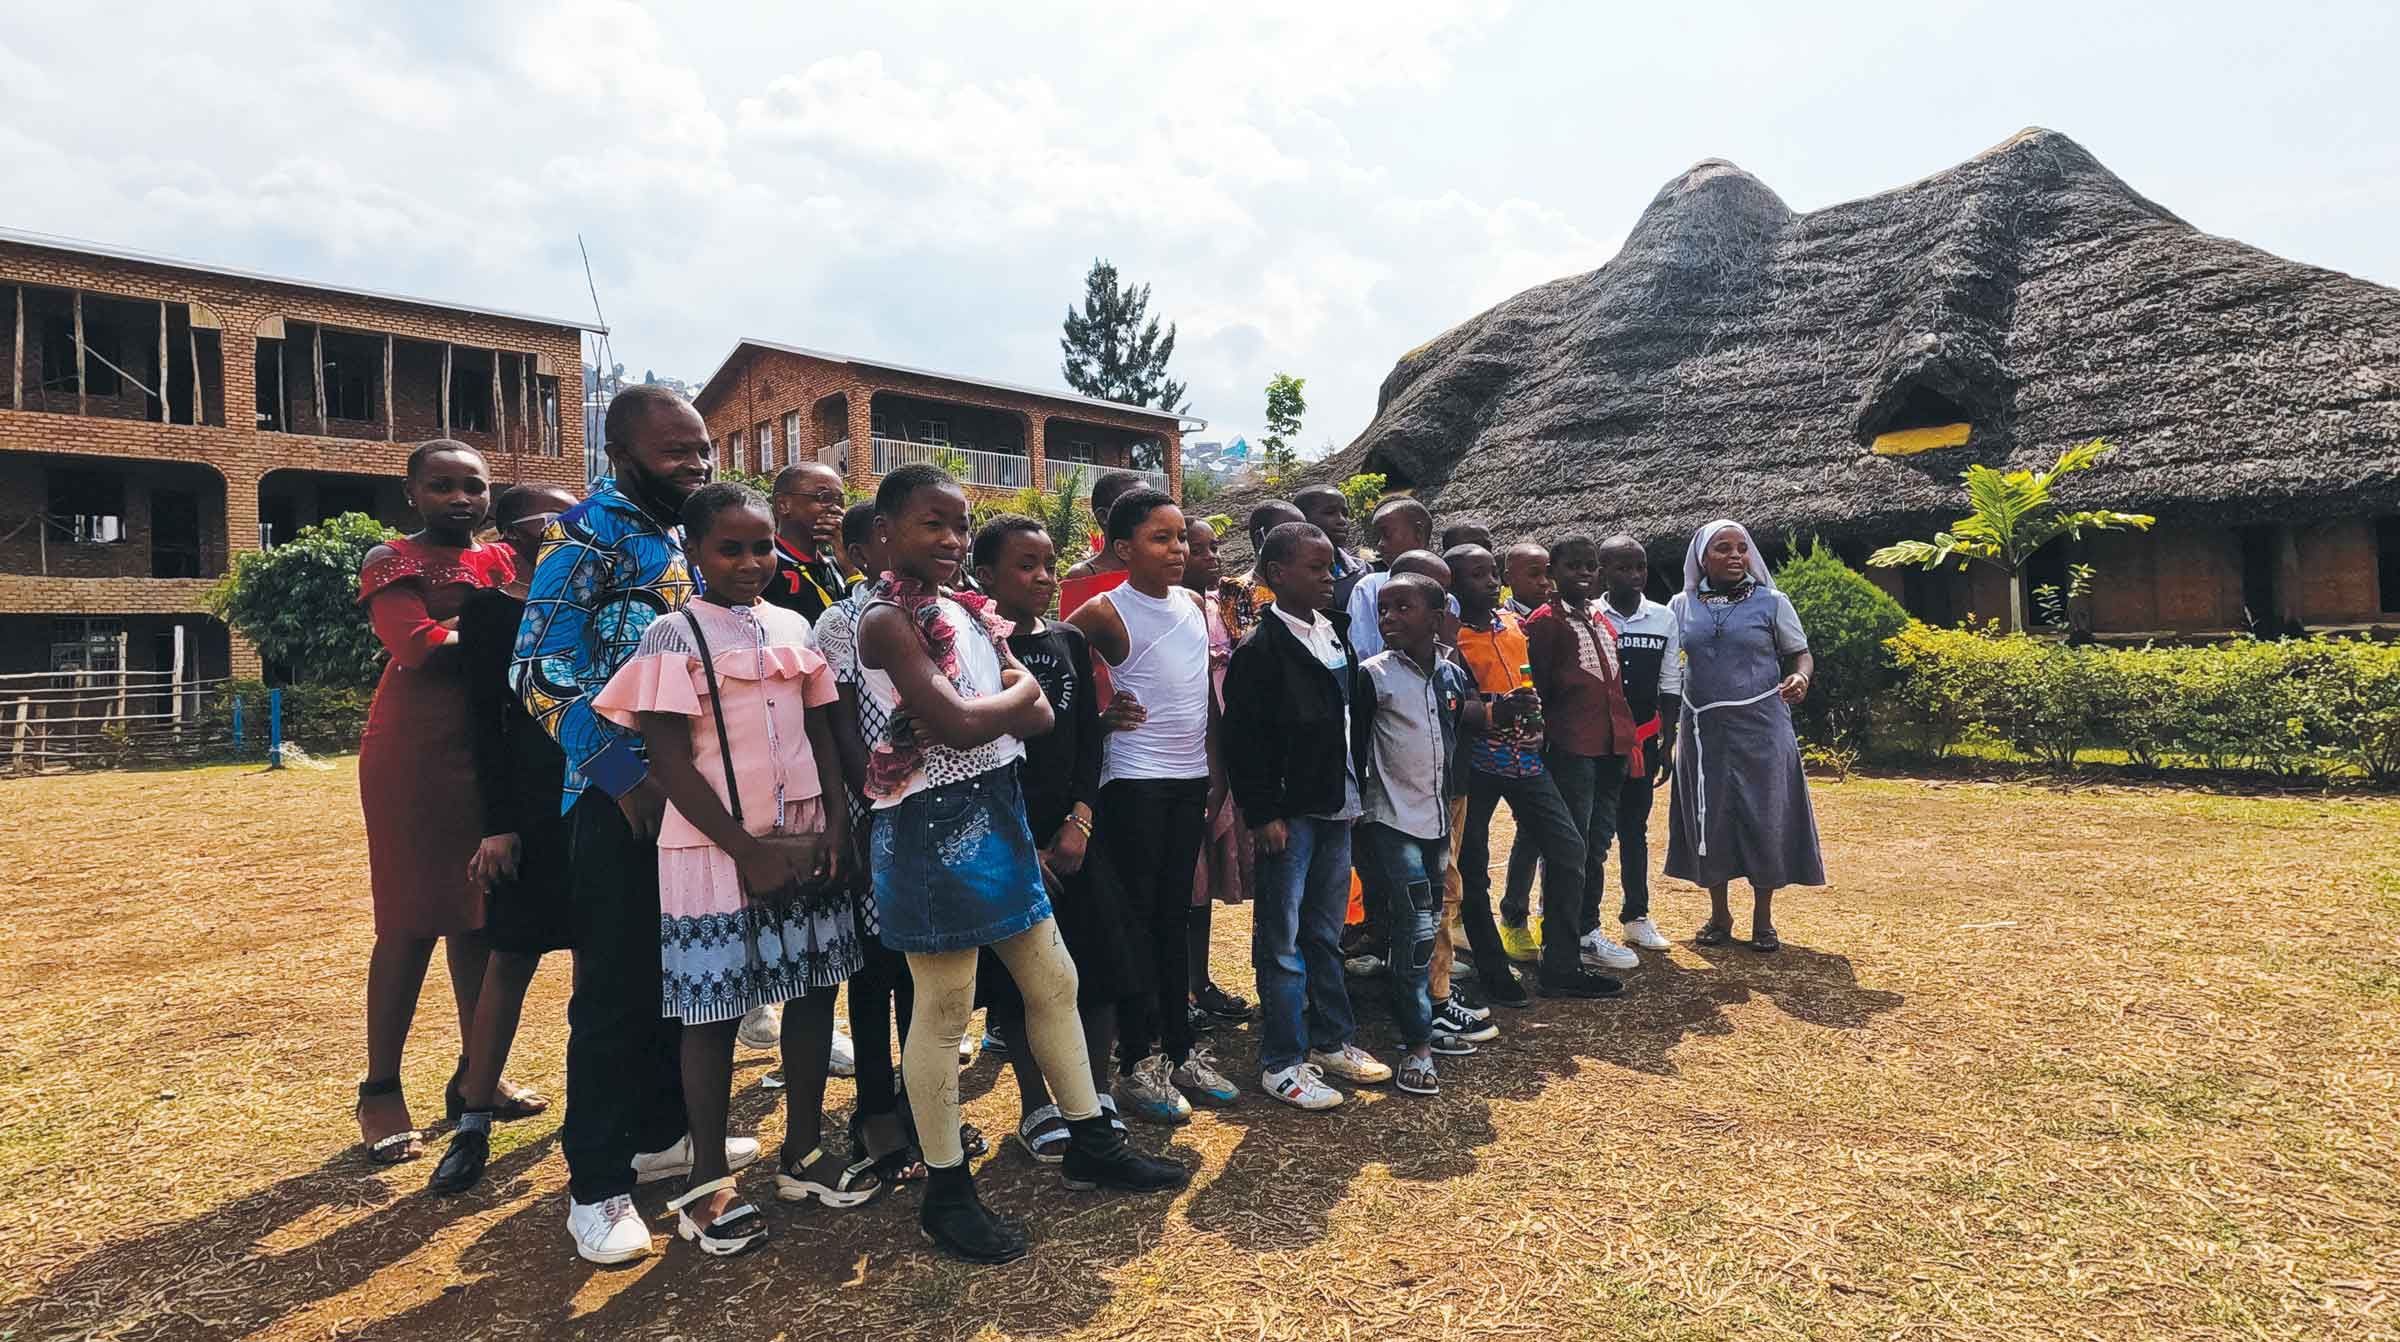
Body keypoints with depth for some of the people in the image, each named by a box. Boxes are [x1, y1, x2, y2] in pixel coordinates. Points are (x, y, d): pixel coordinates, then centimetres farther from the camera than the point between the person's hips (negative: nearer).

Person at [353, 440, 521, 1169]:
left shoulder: (505, 561, 16)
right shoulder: (391, 560, -1)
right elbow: (422, 646, -17)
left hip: (494, 753, 5)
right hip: (416, 757, -5)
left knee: (480, 915, 9)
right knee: (413, 922, -1)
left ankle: (474, 1073, 20)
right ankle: (380, 1091, 13)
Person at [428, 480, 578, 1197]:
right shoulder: (492, 609, -1)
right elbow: (485, 718, -4)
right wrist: (498, 822, -9)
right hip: (534, 799, -3)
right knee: (513, 956, 1)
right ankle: (474, 1121, 15)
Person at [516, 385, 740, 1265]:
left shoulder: (689, 536, 12)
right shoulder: (585, 537, -10)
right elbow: (539, 671, -16)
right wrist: (624, 774, -19)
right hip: (620, 795, -7)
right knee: (615, 988, 1)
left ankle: (659, 1132, 33)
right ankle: (597, 1182, 16)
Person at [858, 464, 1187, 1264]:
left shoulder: (968, 611, 11)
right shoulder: (888, 620, -14)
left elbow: (1040, 717, 5)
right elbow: (958, 726, -24)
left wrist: (994, 700, -14)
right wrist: (1016, 690, -7)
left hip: (995, 812, 9)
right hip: (933, 825, -8)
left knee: (1053, 982, 15)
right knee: (944, 1011, 4)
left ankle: (1090, 1145, 32)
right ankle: (946, 1195, 22)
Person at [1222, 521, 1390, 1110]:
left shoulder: (1335, 635, 11)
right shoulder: (1260, 648, -13)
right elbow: (1243, 739, -15)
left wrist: (1356, 791, 13)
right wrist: (1262, 813, -16)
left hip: (1336, 809, 7)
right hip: (1289, 813, -7)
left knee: (1326, 932, 18)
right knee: (1281, 940, 3)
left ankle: (1331, 1041, 31)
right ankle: (1282, 1062, 14)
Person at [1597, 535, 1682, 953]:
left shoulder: (1664, 619, 4)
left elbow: (1670, 685, 9)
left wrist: (1667, 741, 6)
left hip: (1642, 738, 3)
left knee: (1634, 826, 12)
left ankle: (1636, 916, 22)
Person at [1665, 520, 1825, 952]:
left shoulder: (1771, 602, 2)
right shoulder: (1682, 605, 6)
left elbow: (1801, 654, 3)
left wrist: (1799, 678, -19)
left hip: (1760, 726, -1)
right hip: (1703, 728, 2)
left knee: (1764, 816, 2)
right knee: (1709, 818, 6)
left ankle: (1763, 919, 16)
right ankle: (1719, 915, 21)